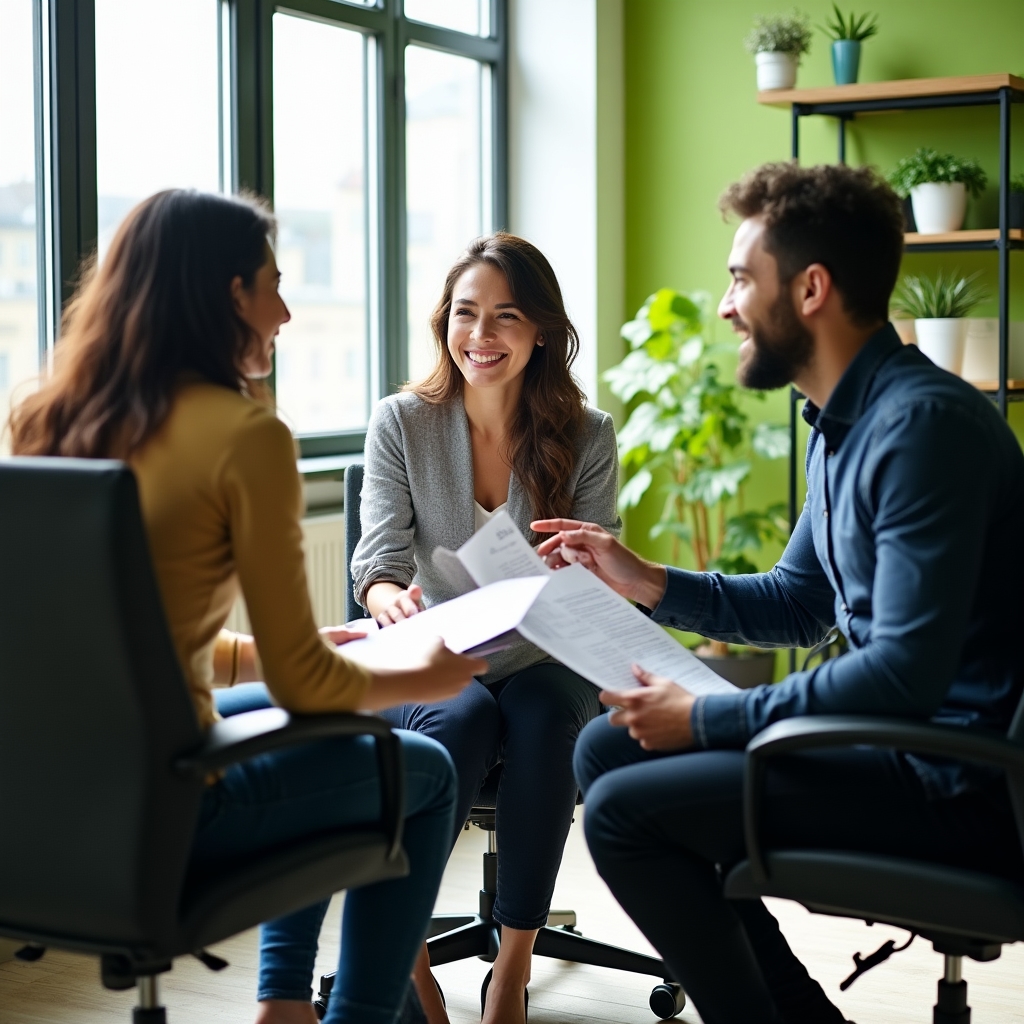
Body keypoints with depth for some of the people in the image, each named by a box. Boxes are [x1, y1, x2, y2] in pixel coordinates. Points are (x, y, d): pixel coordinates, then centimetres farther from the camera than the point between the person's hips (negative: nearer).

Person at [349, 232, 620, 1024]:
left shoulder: (586, 436, 1)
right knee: (463, 722, -35)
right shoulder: (400, 424, 0)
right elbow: (379, 560, -6)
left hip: (547, 662, 1)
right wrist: (389, 599, -31)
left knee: (542, 718, -34)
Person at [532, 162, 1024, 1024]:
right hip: (894, 733, 10)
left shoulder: (924, 421, -21)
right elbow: (797, 603, 21)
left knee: (623, 812, -15)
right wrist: (647, 583, 7)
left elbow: (908, 668, -27)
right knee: (608, 748, 11)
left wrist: (705, 718, -18)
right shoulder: (844, 421, 11)